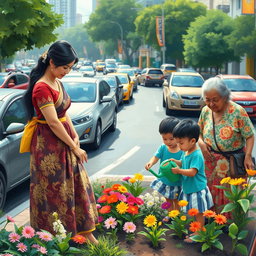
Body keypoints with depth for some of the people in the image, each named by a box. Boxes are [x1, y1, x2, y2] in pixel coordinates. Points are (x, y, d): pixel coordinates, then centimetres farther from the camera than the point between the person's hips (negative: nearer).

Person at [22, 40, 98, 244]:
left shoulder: (57, 83, 8)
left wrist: (75, 136, 0)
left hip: (64, 141, 9)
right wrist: (74, 147, -15)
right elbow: (53, 123, -22)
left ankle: (86, 232, 24)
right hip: (48, 145, -9)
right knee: (53, 190, 3)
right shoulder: (42, 88, -20)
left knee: (77, 185, 13)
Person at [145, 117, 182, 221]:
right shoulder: (162, 148, -11)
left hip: (176, 182, -4)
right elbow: (156, 157, -19)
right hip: (164, 180, 4)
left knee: (176, 201, 19)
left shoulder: (182, 151, -23)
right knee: (168, 200, 26)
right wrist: (150, 163, -40)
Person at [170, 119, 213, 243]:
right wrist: (175, 161, -1)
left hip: (197, 190, -8)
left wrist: (179, 171, -34)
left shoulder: (196, 155, -25)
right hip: (188, 189, 8)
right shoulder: (186, 152, 2)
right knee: (195, 213, 19)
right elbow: (183, 163, 16)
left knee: (198, 213, 6)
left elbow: (192, 172, -29)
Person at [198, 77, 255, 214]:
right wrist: (201, 143, -9)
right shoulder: (205, 111, -1)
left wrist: (248, 156, -23)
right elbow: (199, 132, 12)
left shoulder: (238, 111, -16)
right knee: (213, 194, 12)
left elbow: (249, 136, -12)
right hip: (211, 161, 4)